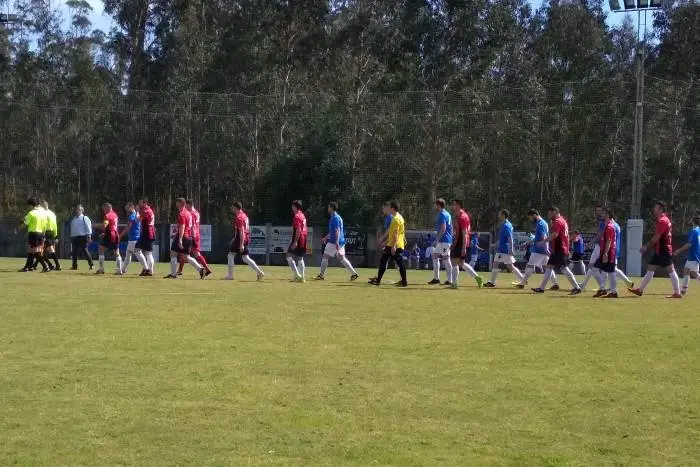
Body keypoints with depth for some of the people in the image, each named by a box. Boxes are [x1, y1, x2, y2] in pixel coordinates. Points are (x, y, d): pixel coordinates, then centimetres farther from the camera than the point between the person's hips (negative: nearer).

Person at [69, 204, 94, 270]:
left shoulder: (85, 218, -2)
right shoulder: (73, 219, 19)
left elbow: (88, 228, -5)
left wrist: (89, 236, -12)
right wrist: (71, 237, 20)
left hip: (82, 237, -7)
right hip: (74, 237, 7)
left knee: (84, 251, -9)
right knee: (74, 252, 4)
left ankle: (91, 264, -2)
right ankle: (74, 266, 10)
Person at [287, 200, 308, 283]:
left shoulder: (297, 216, -13)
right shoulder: (303, 216, 15)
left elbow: (298, 230, -21)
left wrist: (295, 242, -24)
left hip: (298, 240, -9)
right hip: (303, 240, 9)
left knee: (289, 256, -7)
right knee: (300, 258, 14)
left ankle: (297, 275, -15)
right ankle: (302, 278, 13)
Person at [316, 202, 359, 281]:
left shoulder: (335, 218, -13)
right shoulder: (338, 217, 17)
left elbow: (337, 231, -21)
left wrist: (336, 242, -27)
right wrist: (326, 237, 33)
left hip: (334, 242, -9)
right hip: (341, 241, 9)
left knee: (325, 256, -1)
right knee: (341, 258, 9)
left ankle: (321, 275, 3)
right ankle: (353, 273, 3)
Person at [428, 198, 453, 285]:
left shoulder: (442, 214, -13)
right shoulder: (447, 214, 17)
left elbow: (443, 228, -21)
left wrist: (437, 239, -18)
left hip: (444, 240, -10)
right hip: (447, 240, 10)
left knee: (446, 259, -6)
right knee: (435, 256, 11)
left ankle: (449, 280, -3)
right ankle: (436, 278, 9)